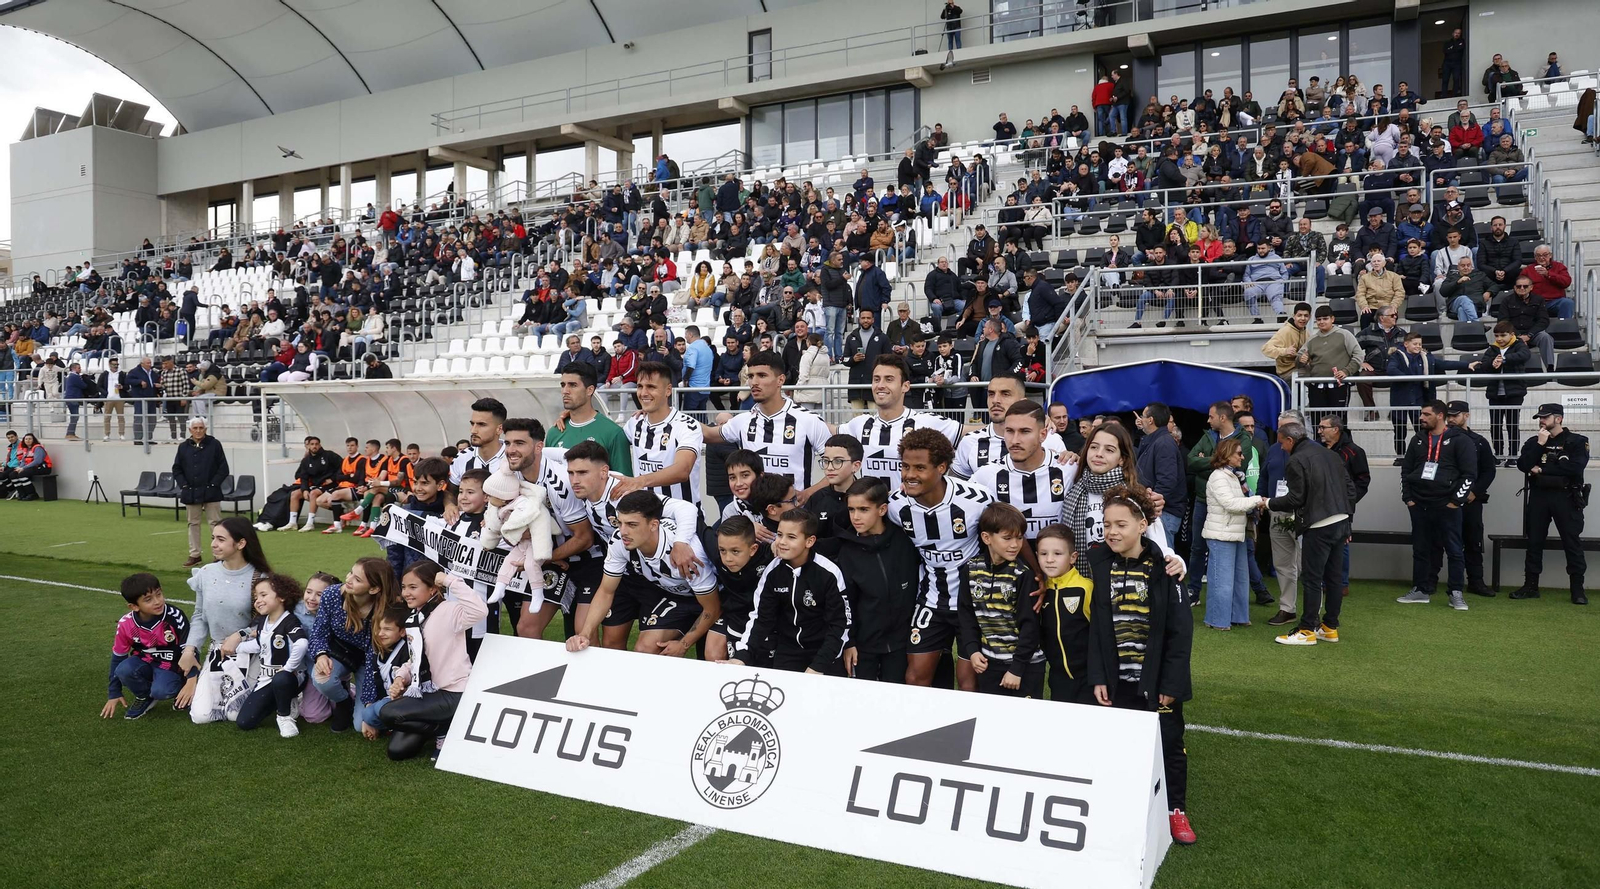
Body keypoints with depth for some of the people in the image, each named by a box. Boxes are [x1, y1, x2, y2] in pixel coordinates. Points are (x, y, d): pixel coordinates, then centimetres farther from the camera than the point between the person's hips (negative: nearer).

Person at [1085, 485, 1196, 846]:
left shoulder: (1163, 568, -11)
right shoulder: (1101, 564, -1)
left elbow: (1180, 630, -10)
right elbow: (1096, 626, 2)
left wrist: (1171, 682, -12)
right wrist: (1097, 677, -2)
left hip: (1156, 678, -3)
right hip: (1116, 678, 3)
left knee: (1169, 742, 11)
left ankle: (1176, 809, 27)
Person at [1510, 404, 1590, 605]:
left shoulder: (1577, 442, -1)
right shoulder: (1533, 442, 10)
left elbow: (1575, 467, -17)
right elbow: (1523, 465, -5)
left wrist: (1542, 469, -12)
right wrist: (1540, 444, -12)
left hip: (1566, 497, -4)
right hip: (1538, 497, 4)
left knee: (1573, 543, -1)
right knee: (1534, 542, 6)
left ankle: (1578, 589, 5)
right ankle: (1531, 586, 13)